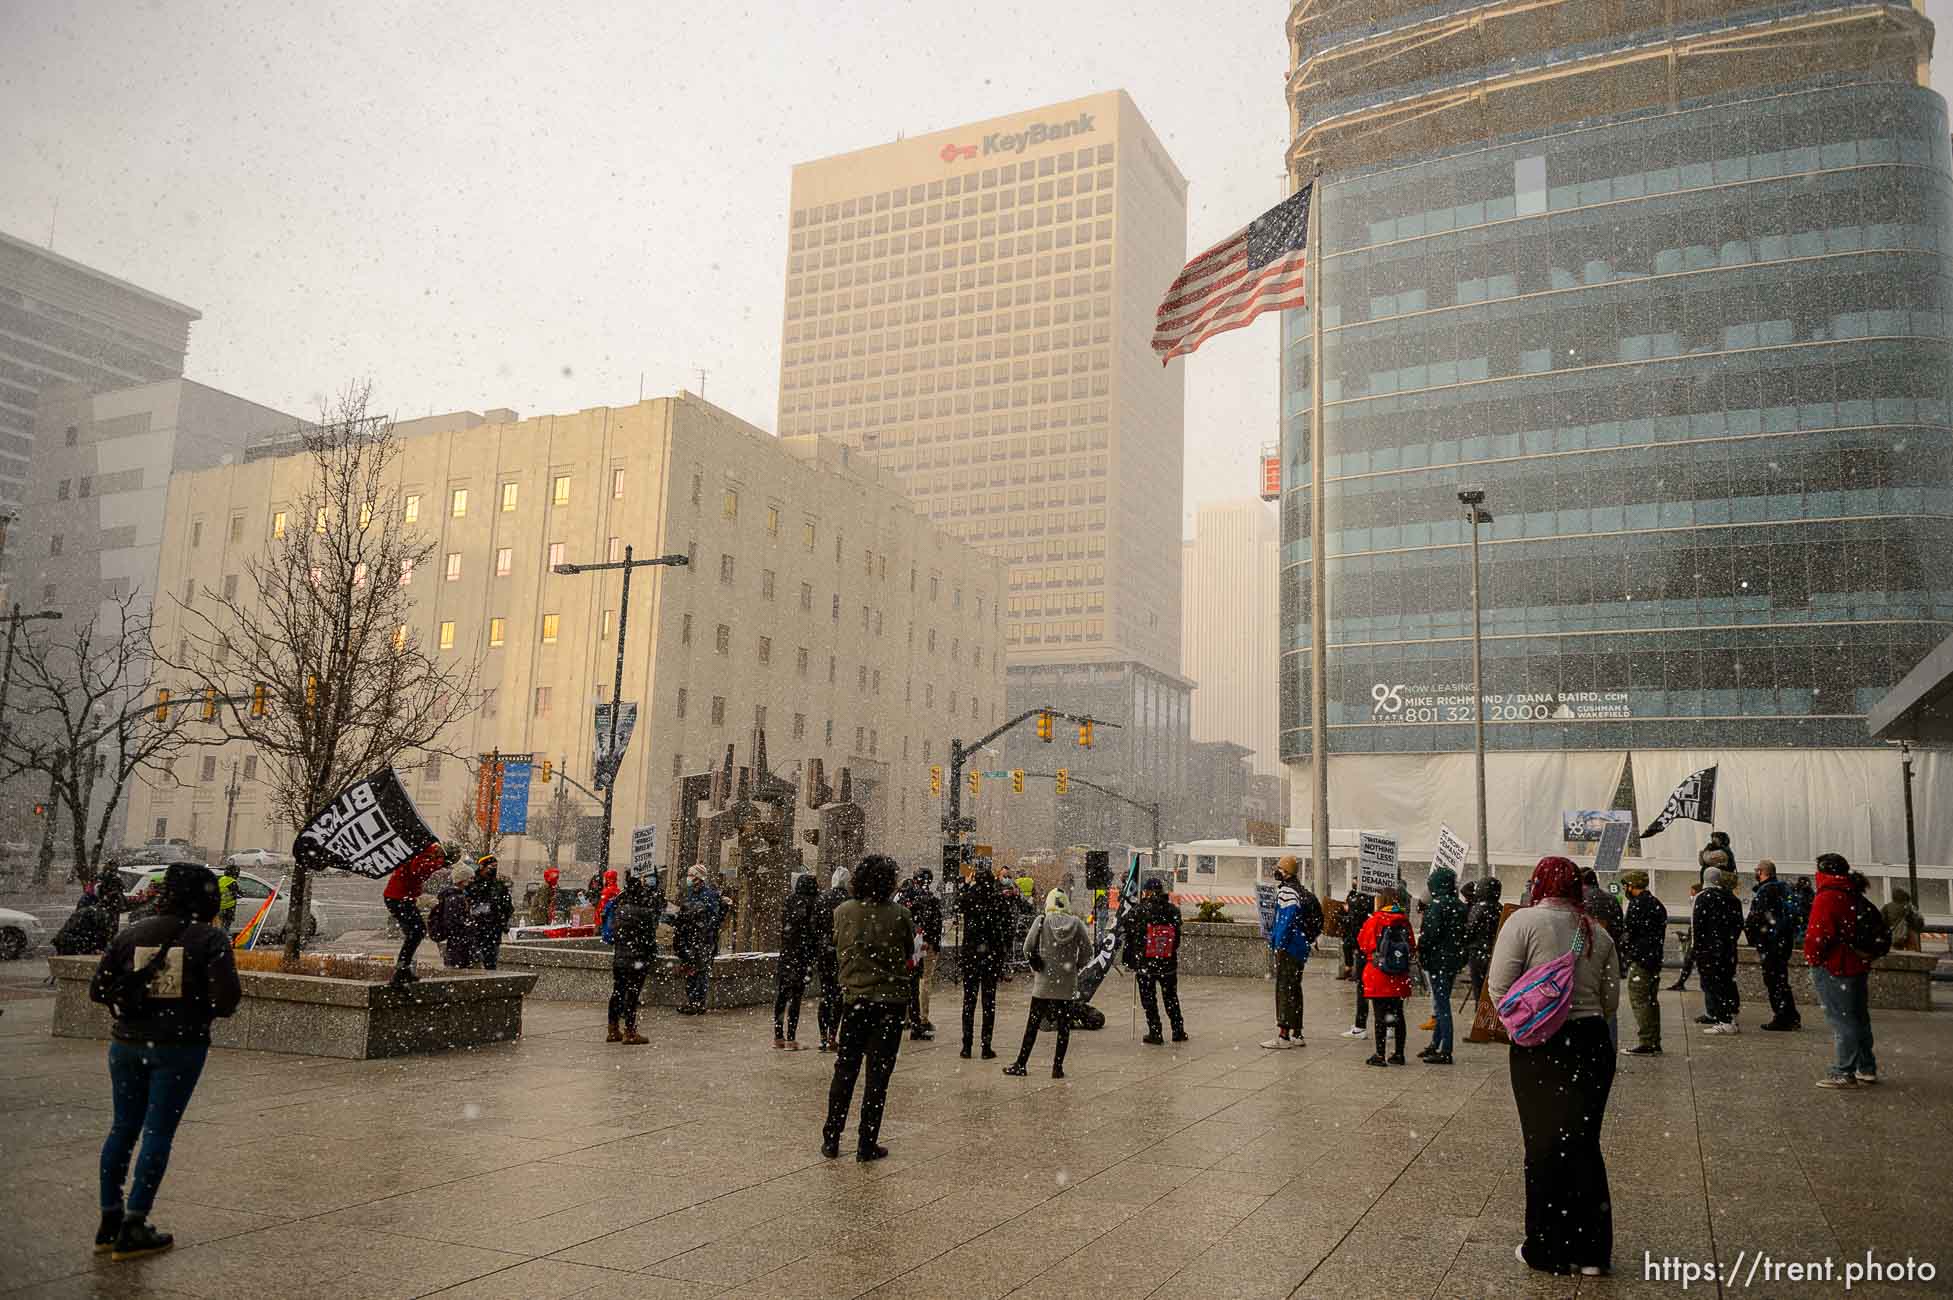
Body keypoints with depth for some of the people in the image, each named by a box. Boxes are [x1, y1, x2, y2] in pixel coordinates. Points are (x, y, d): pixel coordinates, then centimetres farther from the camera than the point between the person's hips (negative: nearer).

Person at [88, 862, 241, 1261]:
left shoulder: (132, 933, 3)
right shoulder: (210, 938, -9)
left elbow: (98, 989, 3)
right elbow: (227, 998, -15)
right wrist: (201, 1008, 6)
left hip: (127, 1044, 4)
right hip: (179, 1047, -4)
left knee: (122, 1127, 16)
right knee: (159, 1131, 3)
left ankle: (109, 1220, 22)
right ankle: (132, 1229, 4)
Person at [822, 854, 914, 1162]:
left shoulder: (843, 912, -4)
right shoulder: (900, 914, -11)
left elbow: (838, 951, 8)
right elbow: (909, 956, 1)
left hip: (854, 999, 2)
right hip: (891, 1000, -2)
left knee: (845, 1071, 14)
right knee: (878, 1073, 5)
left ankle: (831, 1139, 18)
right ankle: (866, 1145, 9)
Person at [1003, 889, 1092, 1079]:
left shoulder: (1041, 921, -5)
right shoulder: (1076, 923, -1)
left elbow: (1028, 948, -5)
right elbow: (1087, 950, 0)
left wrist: (1035, 964, 12)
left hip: (1044, 980, -1)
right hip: (1068, 982, 1)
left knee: (1032, 1022, 6)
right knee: (1064, 1024, 8)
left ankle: (1021, 1064, 9)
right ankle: (1058, 1067, 8)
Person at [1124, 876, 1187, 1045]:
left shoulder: (1138, 911, -11)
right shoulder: (1174, 911, -3)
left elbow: (1130, 939, -6)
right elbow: (1177, 939, 6)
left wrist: (1129, 962, 3)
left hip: (1145, 964, -3)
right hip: (1169, 964, 3)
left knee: (1149, 1000, 8)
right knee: (1172, 999, 17)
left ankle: (1155, 1034, 8)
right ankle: (1178, 1031, 22)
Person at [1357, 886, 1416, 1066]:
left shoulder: (1374, 921, -10)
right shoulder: (1404, 921, 1)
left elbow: (1362, 945, -3)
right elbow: (1412, 948, 6)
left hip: (1378, 976, -4)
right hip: (1400, 978, 4)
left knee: (1380, 1015, -1)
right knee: (1398, 1014, 12)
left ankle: (1379, 1055, 1)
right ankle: (1399, 1053, 18)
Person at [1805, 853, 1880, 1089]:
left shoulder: (1827, 897, -16)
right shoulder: (1857, 897, 9)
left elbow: (1818, 934, -23)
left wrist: (1812, 957, -8)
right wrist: (1865, 954, 22)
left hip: (1833, 968, -8)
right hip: (1859, 966, 8)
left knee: (1841, 1021, -4)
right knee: (1859, 1018, 17)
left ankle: (1844, 1073, -2)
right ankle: (1866, 1070, 26)